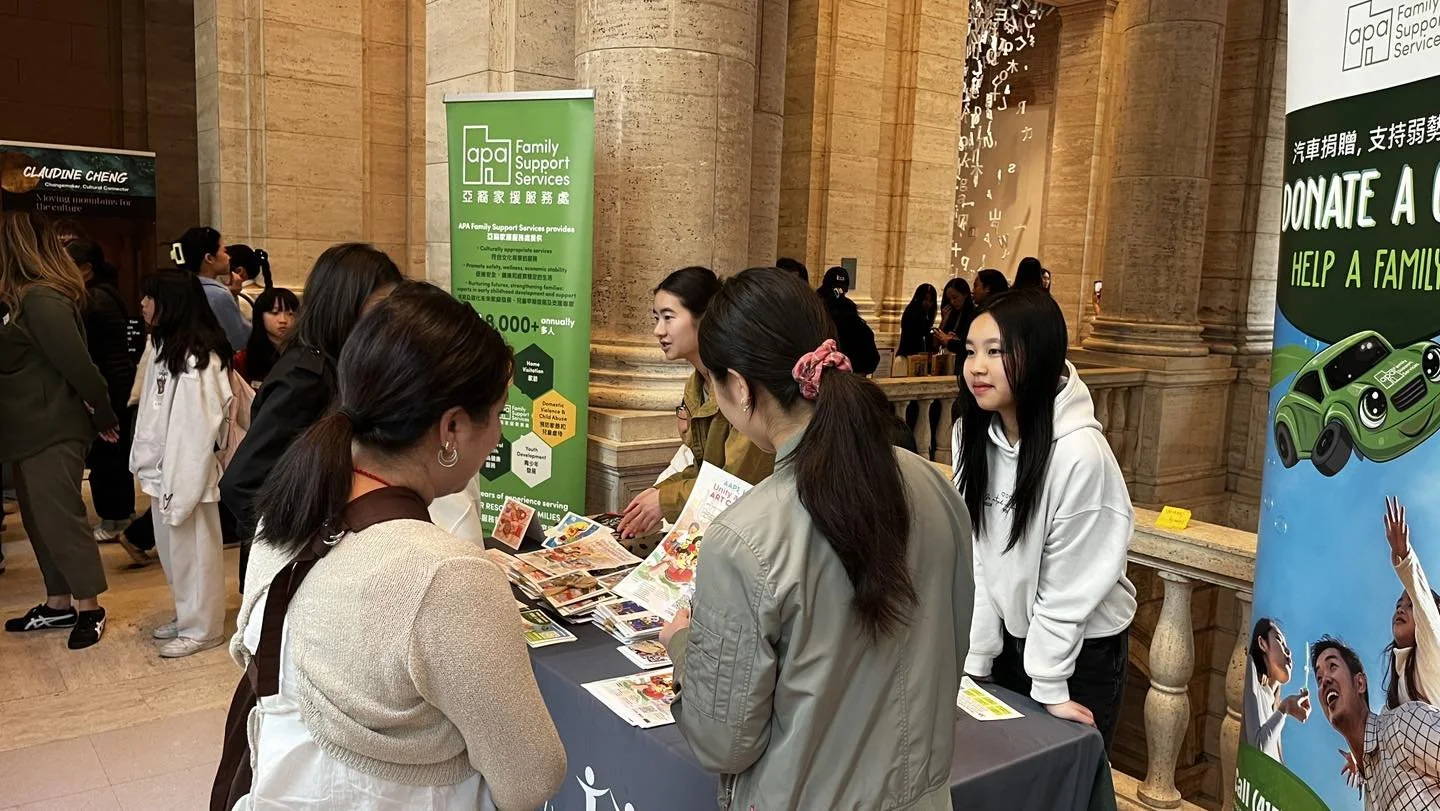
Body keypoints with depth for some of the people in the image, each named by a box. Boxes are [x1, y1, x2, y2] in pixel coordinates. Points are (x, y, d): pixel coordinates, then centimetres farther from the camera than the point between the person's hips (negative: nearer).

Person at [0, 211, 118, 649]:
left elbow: (76, 363, -20)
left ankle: (89, 608, 10)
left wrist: (103, 416, -11)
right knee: (40, 520, 15)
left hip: (53, 432, -9)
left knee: (61, 518, -1)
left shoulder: (41, 298, -19)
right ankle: (58, 604, 25)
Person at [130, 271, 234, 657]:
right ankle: (186, 615, 35)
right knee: (172, 549, 19)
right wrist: (151, 466, 12)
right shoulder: (165, 347, 9)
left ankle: (201, 629, 18)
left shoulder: (198, 359, -20)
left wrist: (180, 485, -21)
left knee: (193, 551, 4)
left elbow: (198, 427, -22)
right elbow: (154, 414, 13)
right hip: (164, 469, 9)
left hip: (187, 472, -9)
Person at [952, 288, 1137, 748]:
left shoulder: (1080, 453, -27)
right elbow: (974, 557, -5)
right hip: (1011, 634, 5)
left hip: (1082, 647, -5)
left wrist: (1050, 686, -13)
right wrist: (974, 658, -2)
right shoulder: (971, 435, -9)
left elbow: (1069, 584, -20)